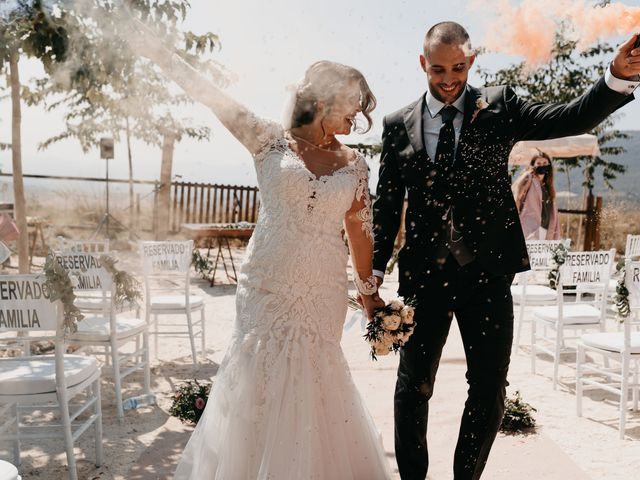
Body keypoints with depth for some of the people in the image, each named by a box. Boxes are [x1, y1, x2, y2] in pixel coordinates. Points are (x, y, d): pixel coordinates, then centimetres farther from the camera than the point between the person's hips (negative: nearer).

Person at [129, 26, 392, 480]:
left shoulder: (354, 164, 4)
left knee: (311, 380, 9)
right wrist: (159, 51, -12)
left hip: (323, 289, 2)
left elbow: (360, 231, 9)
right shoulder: (272, 142, -3)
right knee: (261, 374, 4)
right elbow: (211, 95, -7)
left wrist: (370, 292, 13)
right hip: (267, 284, -2)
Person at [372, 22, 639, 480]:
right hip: (423, 274, 1)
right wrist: (375, 272, 4)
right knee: (414, 386, 11)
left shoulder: (499, 105, 1)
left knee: (490, 392, 6)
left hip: (488, 272, 0)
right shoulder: (399, 125, 4)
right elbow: (387, 204, 6)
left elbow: (572, 119, -10)